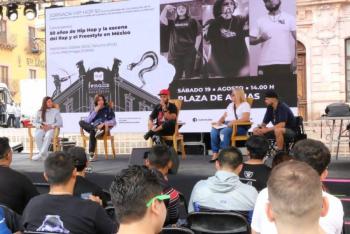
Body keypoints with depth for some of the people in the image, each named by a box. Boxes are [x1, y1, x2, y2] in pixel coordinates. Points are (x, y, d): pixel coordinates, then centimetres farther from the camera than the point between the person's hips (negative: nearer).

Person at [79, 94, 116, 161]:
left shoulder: (108, 109, 9)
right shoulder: (94, 110, 18)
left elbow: (114, 122, -1)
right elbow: (87, 121, 5)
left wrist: (104, 123, -19)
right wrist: (95, 111, -2)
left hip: (104, 129, -5)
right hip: (94, 127, 5)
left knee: (92, 132, -38)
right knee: (81, 122, -20)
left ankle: (91, 154, -43)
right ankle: (96, 129, -39)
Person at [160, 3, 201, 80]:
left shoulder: (192, 21, 9)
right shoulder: (172, 23, 14)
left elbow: (198, 35, 7)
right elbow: (162, 20, -3)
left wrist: (196, 48, -1)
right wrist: (166, 8, -5)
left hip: (189, 53, -1)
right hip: (175, 54, 1)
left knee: (188, 76, 2)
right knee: (176, 77, 0)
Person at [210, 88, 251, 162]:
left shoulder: (245, 105, 0)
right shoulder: (230, 105, 24)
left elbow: (245, 118, -15)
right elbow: (224, 116, 20)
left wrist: (234, 122, -26)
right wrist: (219, 121, -2)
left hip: (240, 127, -7)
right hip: (227, 125, 7)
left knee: (224, 132, -36)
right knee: (214, 131, -23)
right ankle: (215, 154, -22)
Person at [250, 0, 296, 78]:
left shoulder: (289, 18, 7)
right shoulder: (260, 21, 12)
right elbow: (250, 40, 10)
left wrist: (295, 59, -9)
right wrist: (260, 39, -12)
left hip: (284, 63, -1)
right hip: (265, 64, 1)